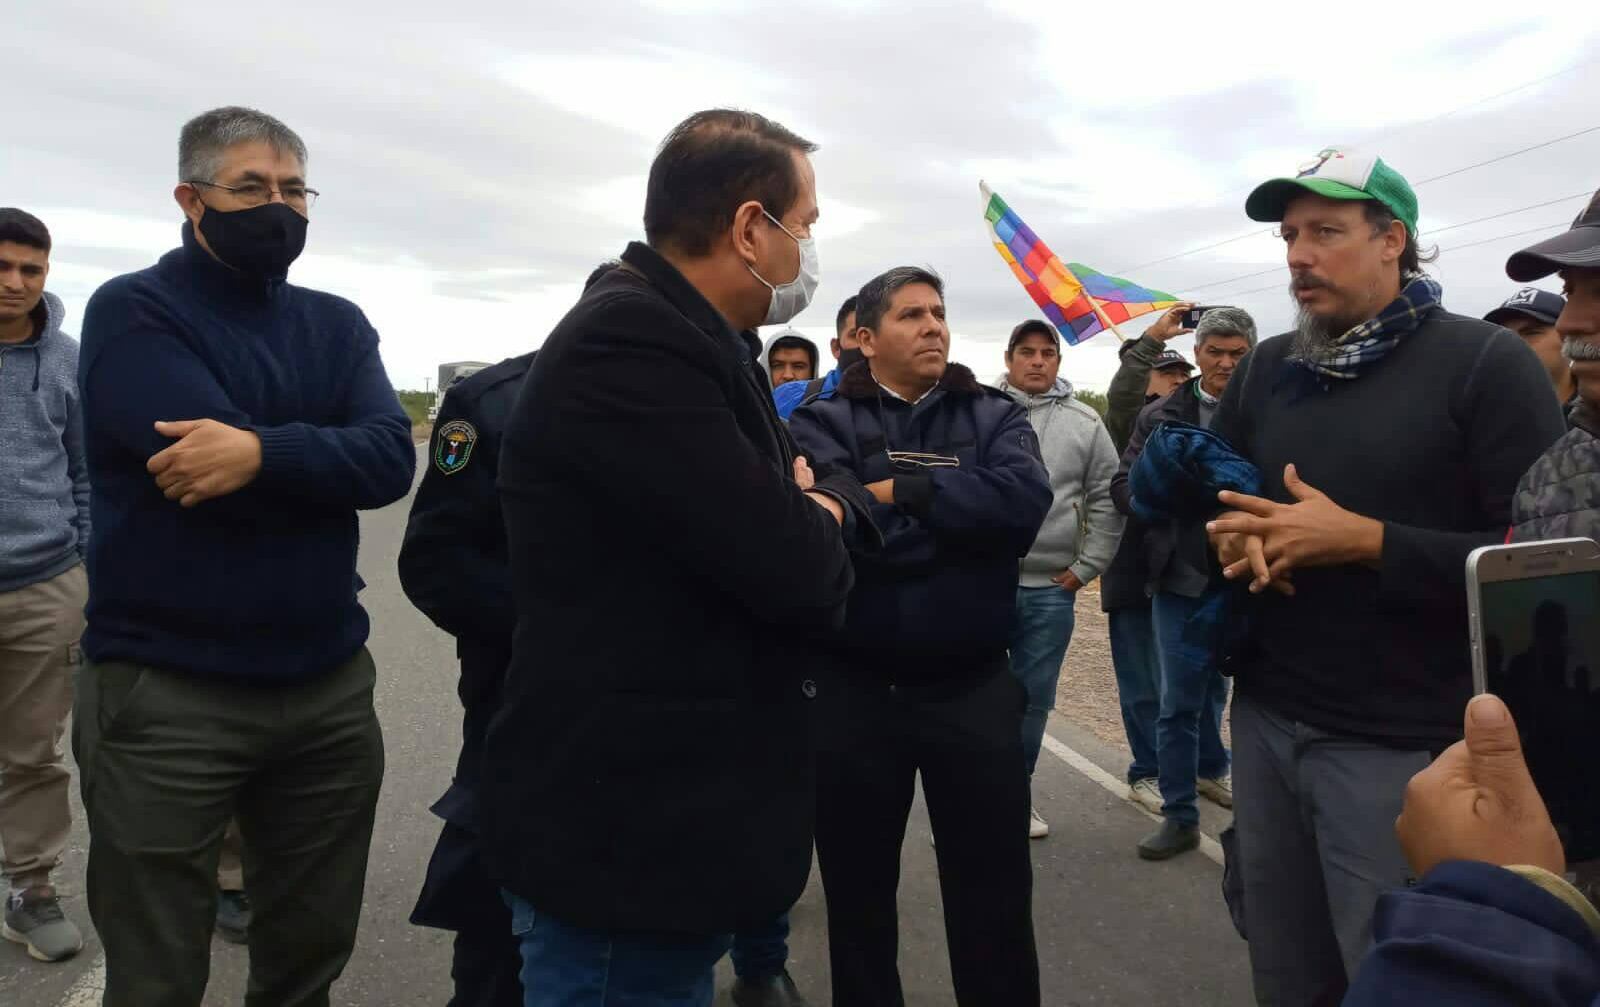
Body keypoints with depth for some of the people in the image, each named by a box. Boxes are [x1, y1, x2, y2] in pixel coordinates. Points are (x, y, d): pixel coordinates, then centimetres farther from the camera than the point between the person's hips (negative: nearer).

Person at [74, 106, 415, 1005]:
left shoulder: (339, 325, 8)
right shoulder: (133, 311, -5)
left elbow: (392, 458, -10)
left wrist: (264, 452, -24)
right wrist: (326, 460, -7)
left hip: (328, 686, 4)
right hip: (166, 692, -4)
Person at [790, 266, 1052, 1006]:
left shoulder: (994, 417, 4)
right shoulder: (824, 422, -2)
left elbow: (1025, 499, -16)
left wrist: (898, 491, -16)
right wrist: (959, 515, -16)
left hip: (973, 686, 1)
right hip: (854, 687, -1)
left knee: (995, 888, 14)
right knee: (858, 889, 16)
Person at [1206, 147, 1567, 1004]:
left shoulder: (1485, 363, -7)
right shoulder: (1264, 370, 10)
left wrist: (1365, 542, -20)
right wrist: (1232, 535, -7)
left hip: (1400, 744, -5)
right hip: (1264, 721, 5)